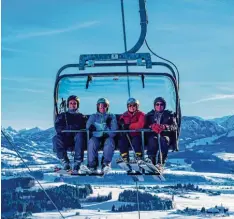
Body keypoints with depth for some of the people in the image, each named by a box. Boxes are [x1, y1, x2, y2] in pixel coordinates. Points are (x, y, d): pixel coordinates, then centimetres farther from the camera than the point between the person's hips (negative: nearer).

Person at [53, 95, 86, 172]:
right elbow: (58, 128, 5)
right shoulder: (62, 116, 23)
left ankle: (77, 162, -41)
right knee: (56, 138, -30)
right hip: (65, 139, 1)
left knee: (80, 135, -35)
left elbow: (84, 127, 0)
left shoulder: (81, 116, 21)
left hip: (76, 139, -1)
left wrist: (69, 127, -13)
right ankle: (65, 162, -31)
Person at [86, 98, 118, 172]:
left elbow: (114, 130, 5)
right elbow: (88, 126, 6)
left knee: (110, 142, -36)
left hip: (107, 137, 0)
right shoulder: (93, 116, 23)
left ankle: (106, 163, -37)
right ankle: (92, 165, -34)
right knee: (92, 142, -35)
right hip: (96, 137, 1)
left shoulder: (111, 116, 19)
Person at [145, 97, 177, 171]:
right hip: (153, 134, 1)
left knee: (164, 140, -36)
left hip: (165, 135, -1)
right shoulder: (150, 115, 19)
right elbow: (145, 125, 4)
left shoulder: (169, 115, 16)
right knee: (153, 139, -35)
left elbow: (174, 127, 2)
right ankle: (151, 160, -48)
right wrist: (152, 126, -19)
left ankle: (160, 164, -47)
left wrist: (165, 127, -19)